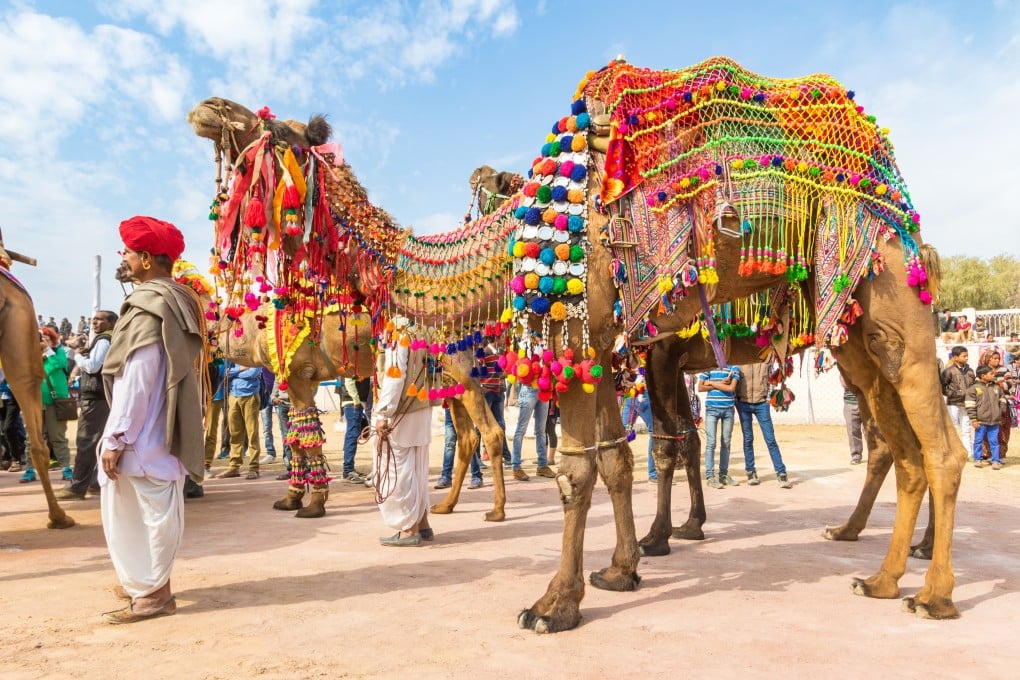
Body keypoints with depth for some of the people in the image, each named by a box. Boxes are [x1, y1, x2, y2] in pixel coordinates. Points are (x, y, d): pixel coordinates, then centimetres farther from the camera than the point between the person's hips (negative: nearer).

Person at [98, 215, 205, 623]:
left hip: (146, 432, -9)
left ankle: (151, 593, 11)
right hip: (165, 427, 9)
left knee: (150, 511, 0)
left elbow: (136, 379, -21)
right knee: (156, 510, 17)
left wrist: (115, 438, -17)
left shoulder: (149, 307, -17)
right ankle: (146, 582, 30)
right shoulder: (176, 302, 11)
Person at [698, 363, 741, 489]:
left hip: (728, 409, 2)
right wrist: (721, 383, -8)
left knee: (726, 443, 8)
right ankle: (710, 476, -3)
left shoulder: (734, 368, 4)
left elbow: (732, 388, -8)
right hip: (712, 408, -2)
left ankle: (724, 474, 17)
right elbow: (700, 387, -1)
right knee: (711, 442, -6)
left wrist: (712, 383, -5)